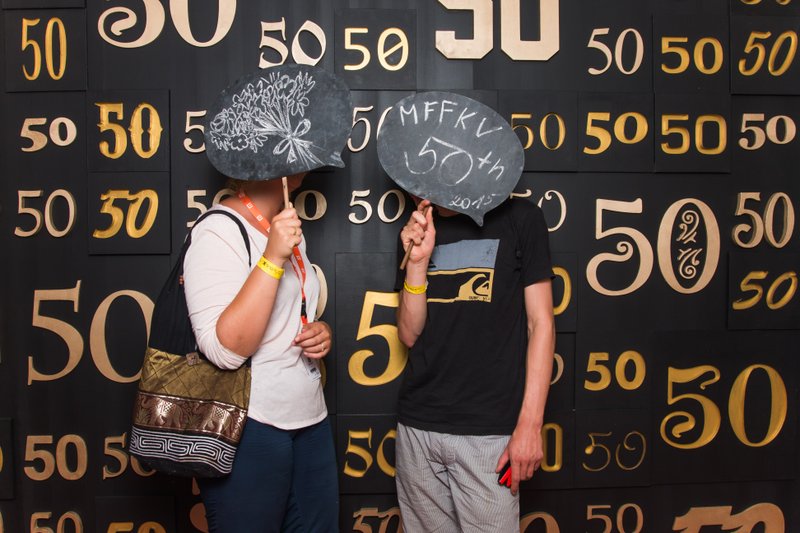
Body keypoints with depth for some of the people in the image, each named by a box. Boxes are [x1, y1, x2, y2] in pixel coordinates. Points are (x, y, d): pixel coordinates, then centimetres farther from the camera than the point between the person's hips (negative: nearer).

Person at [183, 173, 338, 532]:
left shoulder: (288, 230, 10)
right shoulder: (218, 232, -14)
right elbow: (225, 350, -23)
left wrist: (321, 333, 1)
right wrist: (272, 259, -27)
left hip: (311, 420, 7)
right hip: (246, 428, -7)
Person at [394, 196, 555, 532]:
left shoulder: (519, 219, -2)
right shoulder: (416, 233, 9)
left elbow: (540, 324, -3)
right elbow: (409, 335, 5)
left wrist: (530, 424, -9)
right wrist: (417, 261, -10)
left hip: (488, 429, -3)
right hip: (417, 426, 4)